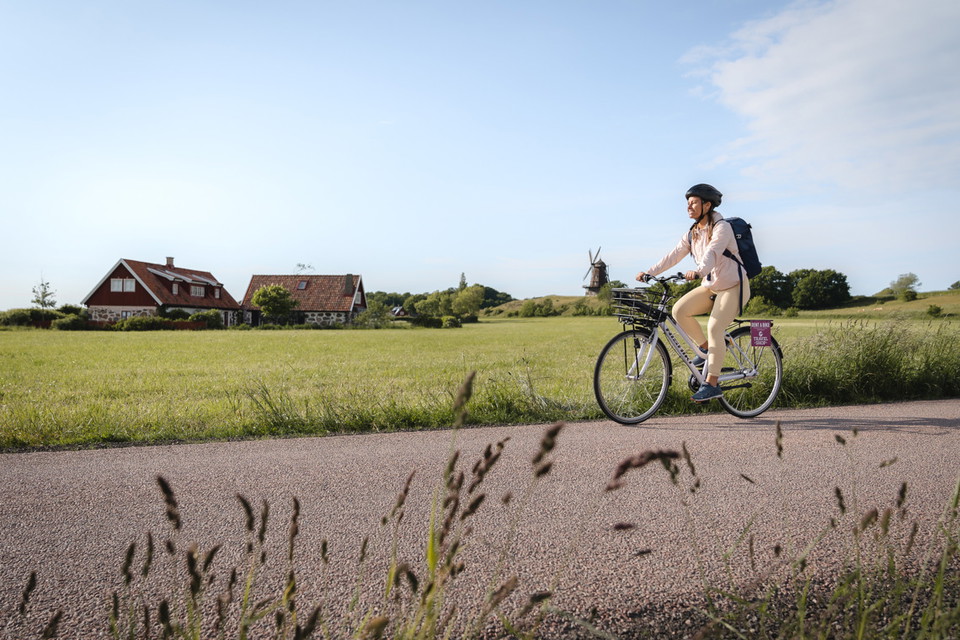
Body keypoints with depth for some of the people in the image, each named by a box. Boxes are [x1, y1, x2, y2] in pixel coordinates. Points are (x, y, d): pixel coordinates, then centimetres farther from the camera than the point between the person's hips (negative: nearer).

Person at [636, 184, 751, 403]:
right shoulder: (693, 232, 5)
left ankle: (712, 384, -16)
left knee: (714, 328, -23)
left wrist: (698, 271, -54)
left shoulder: (722, 227, -16)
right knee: (679, 310, -15)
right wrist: (649, 272, -18)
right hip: (711, 286, 7)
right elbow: (674, 255, -5)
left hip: (734, 286, -7)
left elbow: (712, 253, -35)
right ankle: (706, 348, 6)